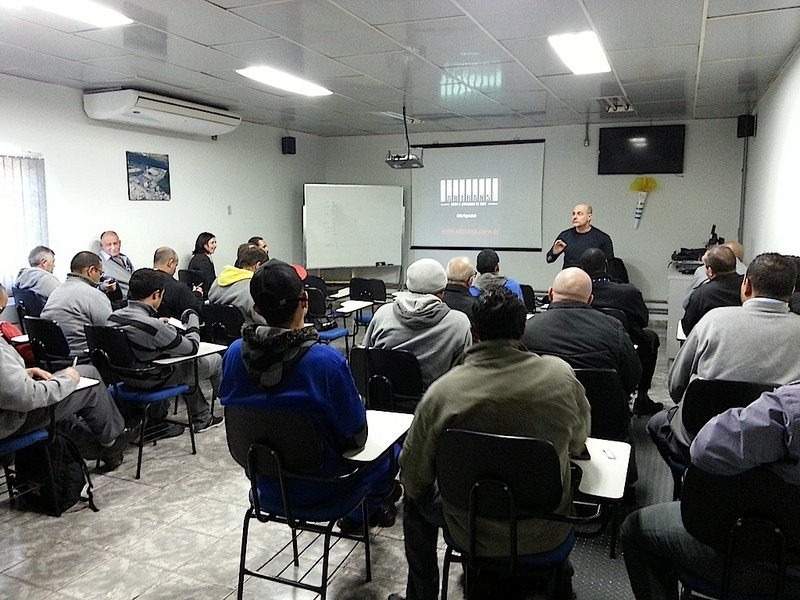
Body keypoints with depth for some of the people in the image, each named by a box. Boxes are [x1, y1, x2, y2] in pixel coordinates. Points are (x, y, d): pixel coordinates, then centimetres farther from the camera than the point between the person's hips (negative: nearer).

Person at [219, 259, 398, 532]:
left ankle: (355, 514, 46)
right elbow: (355, 435, -19)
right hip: (318, 487, -5)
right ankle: (362, 514, 44)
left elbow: (228, 401, 3)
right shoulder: (326, 361, -30)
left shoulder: (235, 353, -15)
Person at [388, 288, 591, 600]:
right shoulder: (561, 374, -16)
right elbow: (578, 443, 3)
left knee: (415, 496, 27)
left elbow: (412, 474, -11)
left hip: (473, 531, -2)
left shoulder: (442, 390, -21)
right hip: (548, 534, 2)